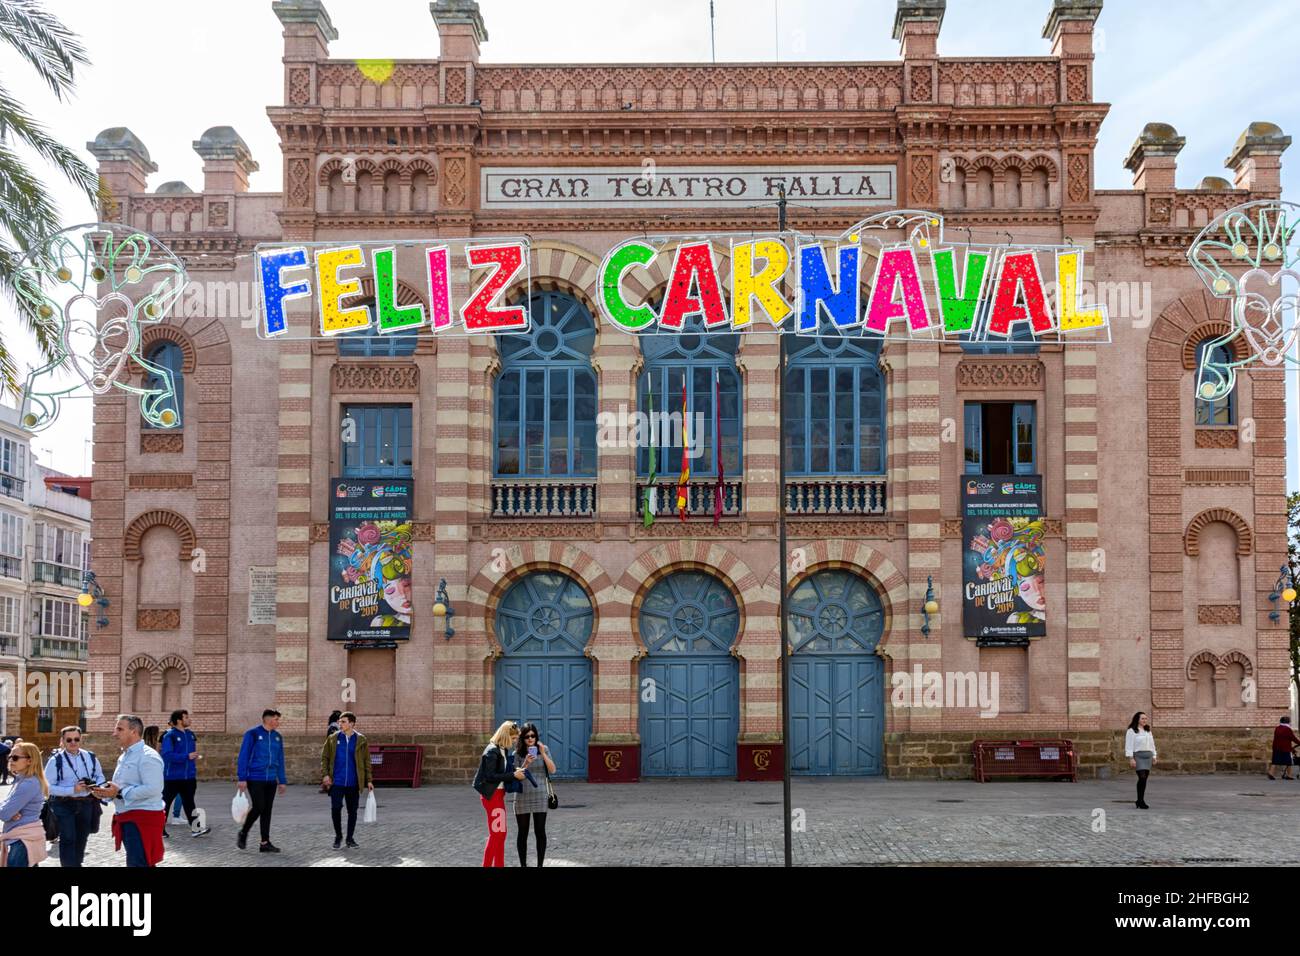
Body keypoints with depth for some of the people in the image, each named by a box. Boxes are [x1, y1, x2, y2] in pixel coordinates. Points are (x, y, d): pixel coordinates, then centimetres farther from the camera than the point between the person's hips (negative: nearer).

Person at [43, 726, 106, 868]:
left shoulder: (90, 757, 5)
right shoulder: (56, 760, -8)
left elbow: (100, 776, 17)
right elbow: (48, 787, -12)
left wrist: (96, 786, -8)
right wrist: (72, 790, -22)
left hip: (86, 804, 4)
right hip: (64, 805, -4)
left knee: (81, 840, 15)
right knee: (68, 840, -9)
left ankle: (77, 864, 30)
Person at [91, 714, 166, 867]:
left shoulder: (147, 756, -14)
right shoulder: (124, 757, 17)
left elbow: (153, 789, -25)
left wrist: (120, 793, -21)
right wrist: (107, 792, 4)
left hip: (143, 818, -10)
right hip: (128, 819, 10)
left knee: (137, 863, -12)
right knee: (139, 863, 15)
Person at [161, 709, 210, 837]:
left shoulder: (190, 734, 9)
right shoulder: (169, 736, -12)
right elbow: (167, 755, -22)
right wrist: (187, 756, -24)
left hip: (188, 777, 6)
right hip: (172, 777, -6)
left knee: (189, 803, 6)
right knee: (166, 802, 5)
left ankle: (195, 828, 4)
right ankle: (160, 828, 15)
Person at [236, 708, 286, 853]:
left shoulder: (277, 737, 10)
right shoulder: (252, 734, -7)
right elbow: (243, 757, -8)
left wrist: (282, 781, 12)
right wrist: (242, 778, -12)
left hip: (271, 780, 5)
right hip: (255, 779, -5)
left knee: (267, 810, 5)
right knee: (259, 807, -11)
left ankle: (265, 843, 8)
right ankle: (243, 833, 12)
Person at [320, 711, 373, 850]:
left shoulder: (361, 740, 2)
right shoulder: (332, 739, 4)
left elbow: (366, 761, 5)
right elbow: (324, 757, 7)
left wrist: (369, 780, 1)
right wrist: (325, 774, -6)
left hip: (353, 783, 0)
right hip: (337, 782, 0)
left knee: (352, 811, 6)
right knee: (335, 809, -6)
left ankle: (350, 838, 20)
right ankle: (338, 836, 15)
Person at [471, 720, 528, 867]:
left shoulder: (502, 750, 12)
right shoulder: (492, 751, -16)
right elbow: (490, 776, -21)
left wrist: (519, 770, -1)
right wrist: (513, 775, -20)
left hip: (498, 794, 10)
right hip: (492, 794, -10)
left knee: (501, 833, 14)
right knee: (496, 833, -6)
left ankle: (499, 864, 20)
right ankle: (487, 864, -2)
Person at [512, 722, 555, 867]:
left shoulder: (544, 749, 2)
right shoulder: (517, 753, -1)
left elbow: (552, 770, -5)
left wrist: (543, 754, -15)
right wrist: (525, 763, -18)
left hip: (540, 796, 0)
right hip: (522, 797, 0)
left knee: (540, 832, 1)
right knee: (522, 832, 4)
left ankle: (540, 864, 8)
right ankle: (523, 864, 11)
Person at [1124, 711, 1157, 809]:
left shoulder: (1148, 731, 18)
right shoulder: (1132, 731, -3)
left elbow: (1152, 745, 22)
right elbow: (1129, 746, -8)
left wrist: (1154, 757, 16)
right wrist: (1131, 759, -14)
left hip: (1148, 756, 7)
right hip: (1138, 756, -7)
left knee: (1144, 779, 5)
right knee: (1142, 777, -17)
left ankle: (1140, 801, 13)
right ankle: (1141, 801, -13)